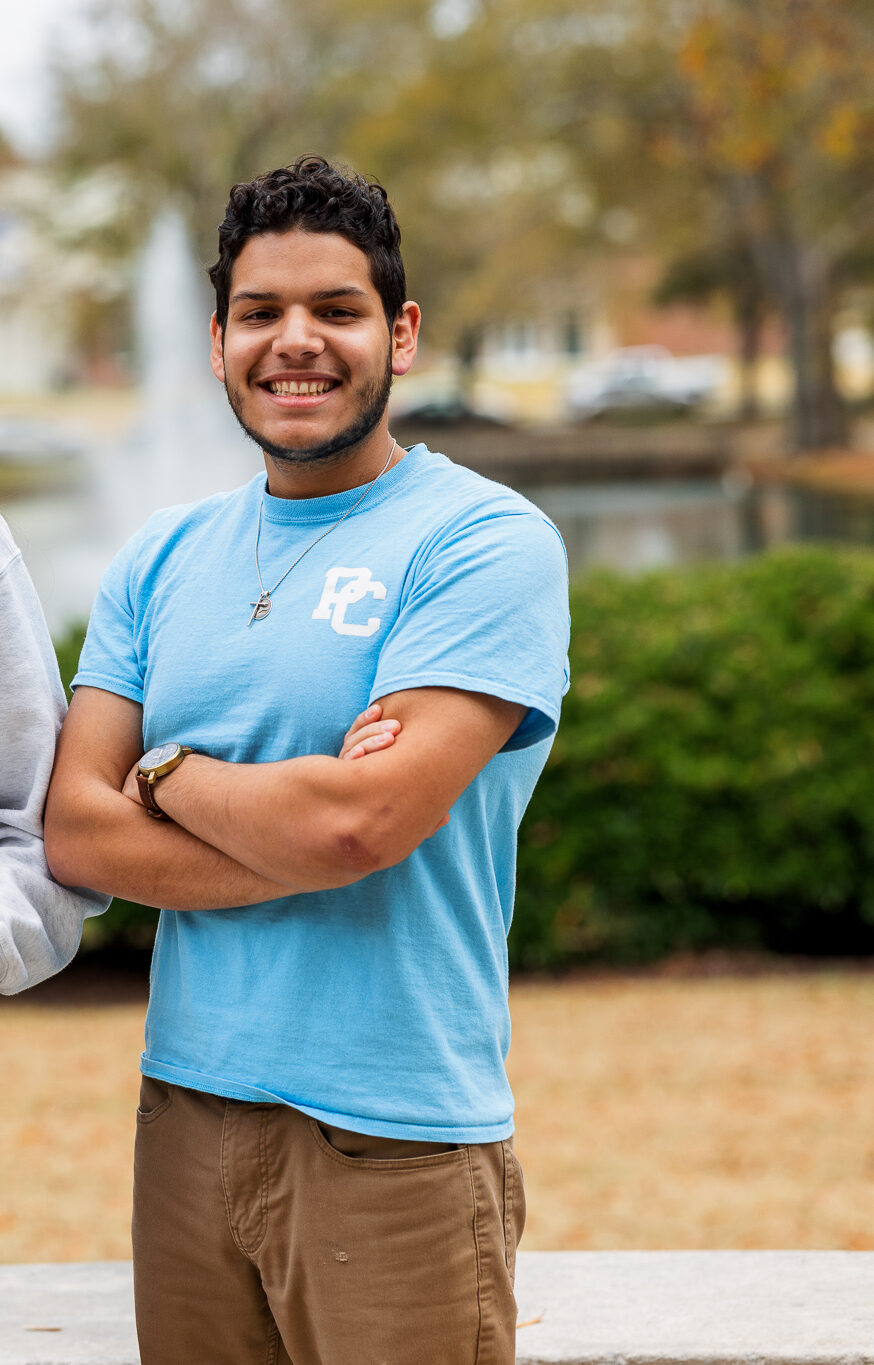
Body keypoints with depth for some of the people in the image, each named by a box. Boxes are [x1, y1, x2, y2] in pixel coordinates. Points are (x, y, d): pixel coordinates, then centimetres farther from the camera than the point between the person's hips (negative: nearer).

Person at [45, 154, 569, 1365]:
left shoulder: (486, 542, -7)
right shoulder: (164, 559, 11)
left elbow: (357, 820, -19)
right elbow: (74, 831, 1)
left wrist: (168, 775, -2)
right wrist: (305, 840, -12)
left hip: (397, 1140, -5)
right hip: (187, 1115, 5)